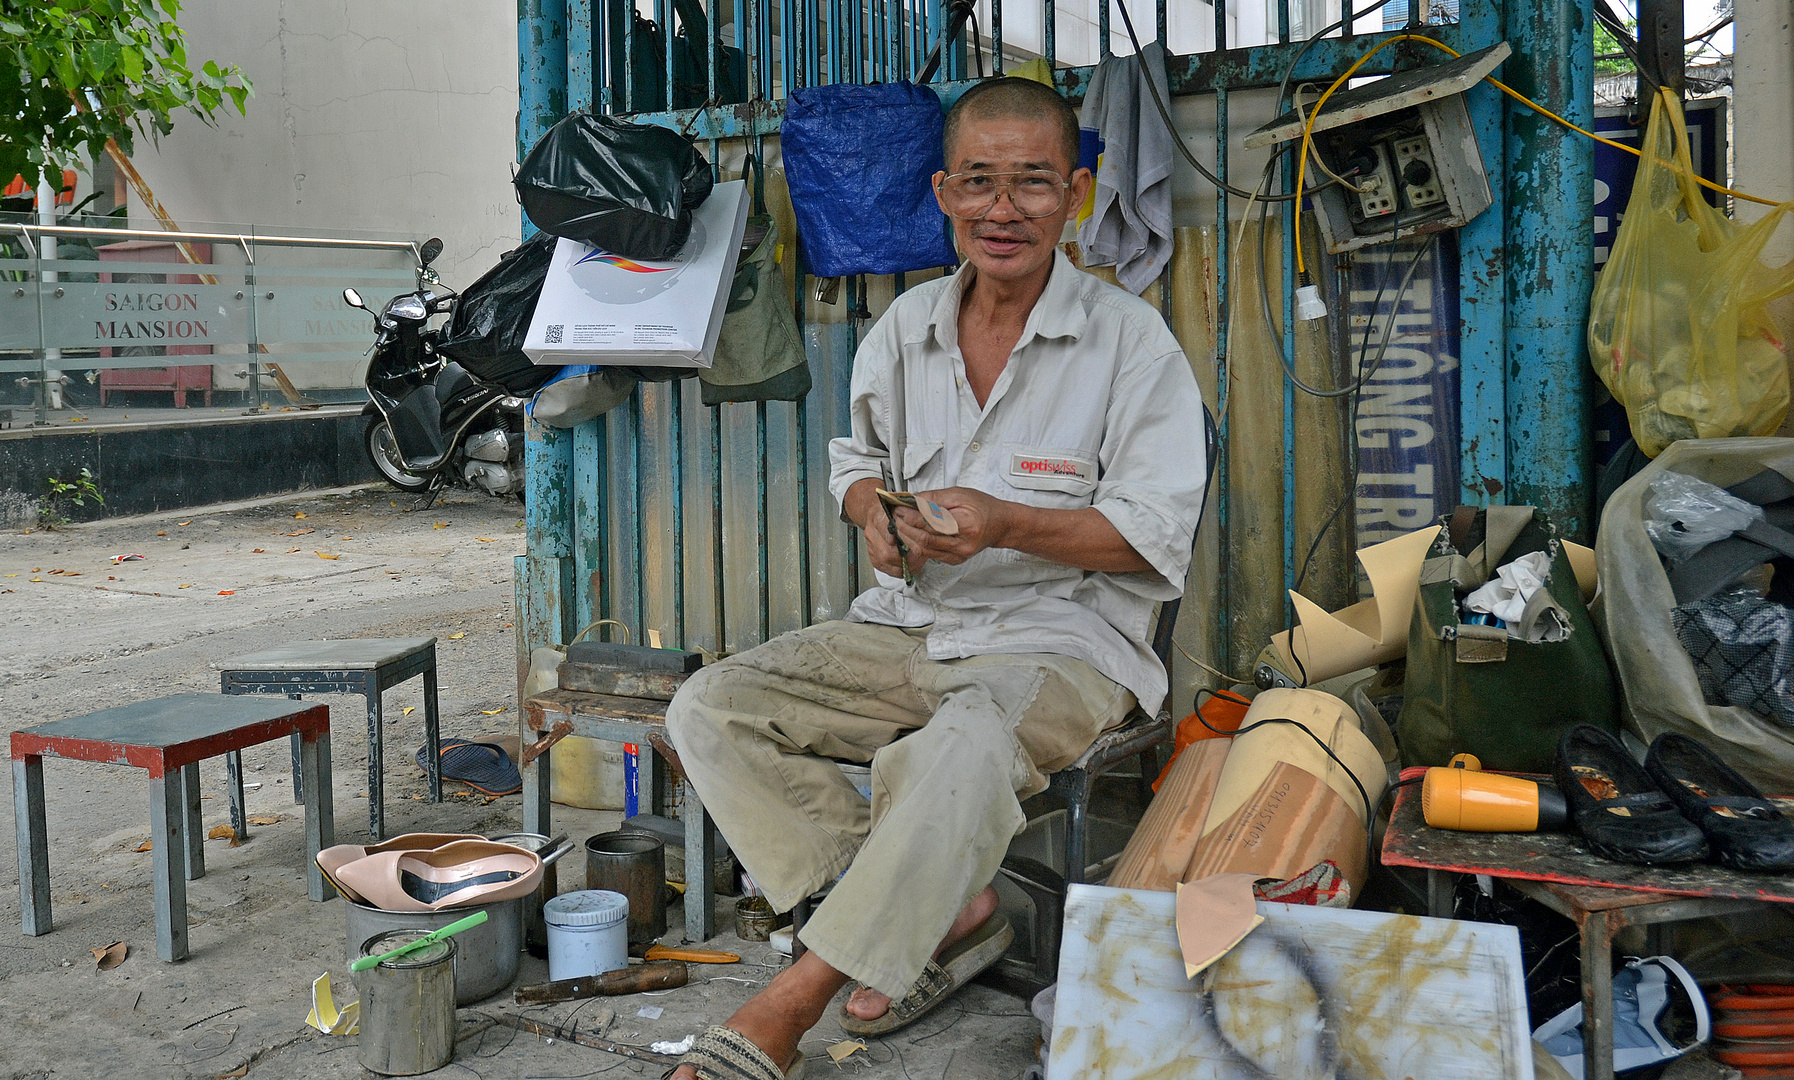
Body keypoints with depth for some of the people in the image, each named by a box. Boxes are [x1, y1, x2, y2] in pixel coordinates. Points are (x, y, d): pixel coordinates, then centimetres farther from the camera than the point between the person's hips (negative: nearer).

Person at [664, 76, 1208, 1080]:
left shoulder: (1132, 339, -7)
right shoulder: (905, 327, 8)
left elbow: (1158, 536, -10)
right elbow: (857, 456, 23)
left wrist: (1007, 525, -24)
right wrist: (875, 511, -2)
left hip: (1065, 639, -6)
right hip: (910, 623, 6)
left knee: (958, 752, -39)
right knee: (710, 709, -12)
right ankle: (943, 911, -12)